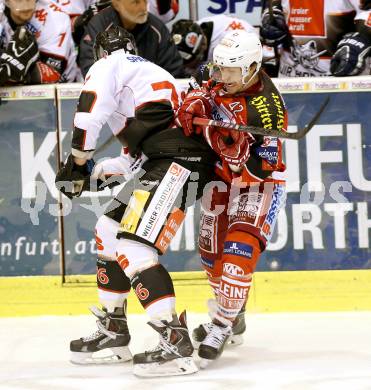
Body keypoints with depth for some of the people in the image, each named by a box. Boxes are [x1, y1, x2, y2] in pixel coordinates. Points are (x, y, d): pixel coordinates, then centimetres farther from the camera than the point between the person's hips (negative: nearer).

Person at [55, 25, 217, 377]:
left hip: (178, 162, -10)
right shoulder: (146, 71, 33)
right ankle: (113, 332, 26)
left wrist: (77, 164, 3)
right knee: (110, 232, 19)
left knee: (134, 249, -17)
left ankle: (176, 344, -23)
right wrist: (101, 170, 27)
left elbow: (89, 115, -9)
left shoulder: (108, 67, 7)